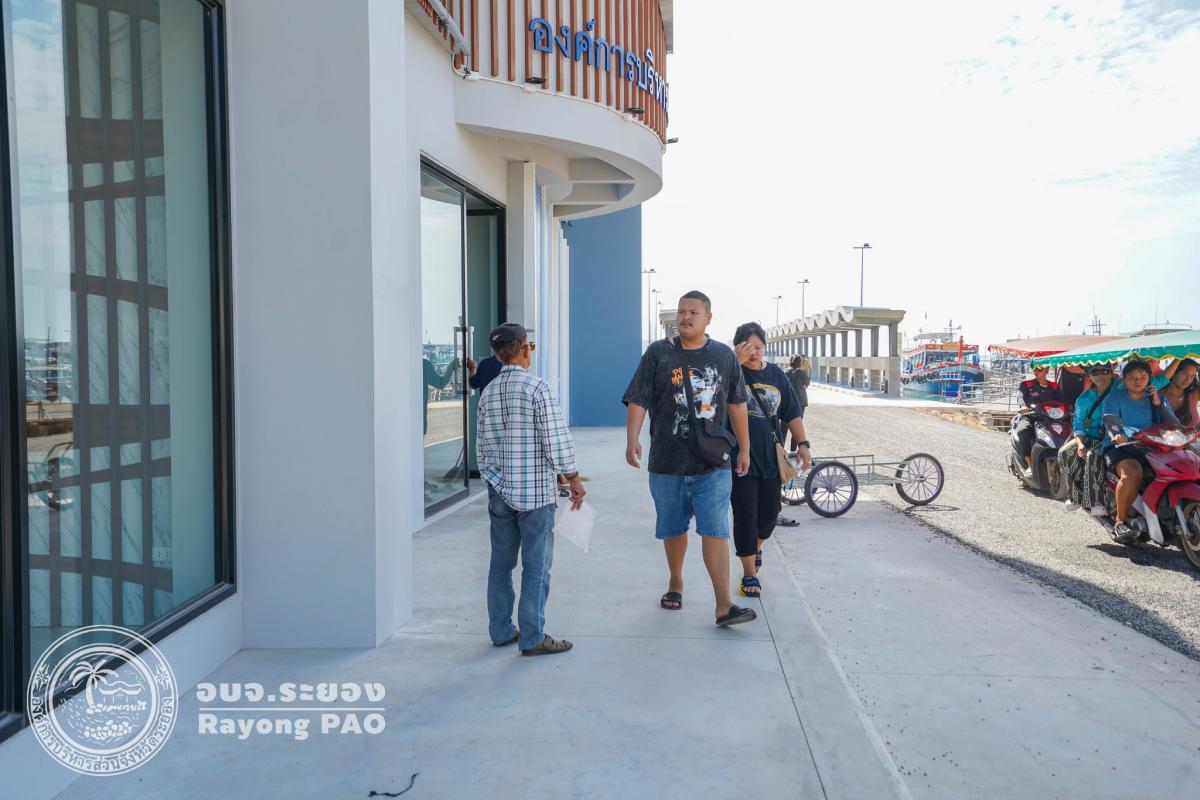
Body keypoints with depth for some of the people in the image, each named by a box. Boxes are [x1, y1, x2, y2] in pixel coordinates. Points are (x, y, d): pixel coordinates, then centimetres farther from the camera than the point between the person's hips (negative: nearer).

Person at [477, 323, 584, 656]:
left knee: (501, 563, 14)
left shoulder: (488, 393, 6)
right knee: (536, 567, 2)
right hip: (535, 492, -6)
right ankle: (532, 638, 7)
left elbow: (484, 445, 11)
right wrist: (573, 478, -5)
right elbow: (556, 439, -14)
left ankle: (501, 630, 24)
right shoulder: (536, 387, -13)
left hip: (499, 492, 6)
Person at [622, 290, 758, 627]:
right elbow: (638, 400, -4)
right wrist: (632, 440, -18)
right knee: (673, 529, 14)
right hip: (668, 461, 0)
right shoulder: (658, 353, 1)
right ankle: (676, 583, 36)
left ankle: (724, 606, -6)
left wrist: (744, 448, 15)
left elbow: (737, 405, 15)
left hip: (713, 464, 0)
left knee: (715, 531, -6)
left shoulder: (724, 356, 7)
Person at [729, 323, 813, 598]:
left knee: (770, 511, 13)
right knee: (745, 515, 0)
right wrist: (737, 362, -31)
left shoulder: (776, 374, 7)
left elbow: (792, 414, 12)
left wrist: (802, 444, 5)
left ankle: (755, 546, 44)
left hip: (770, 455, 4)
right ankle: (749, 574, 11)